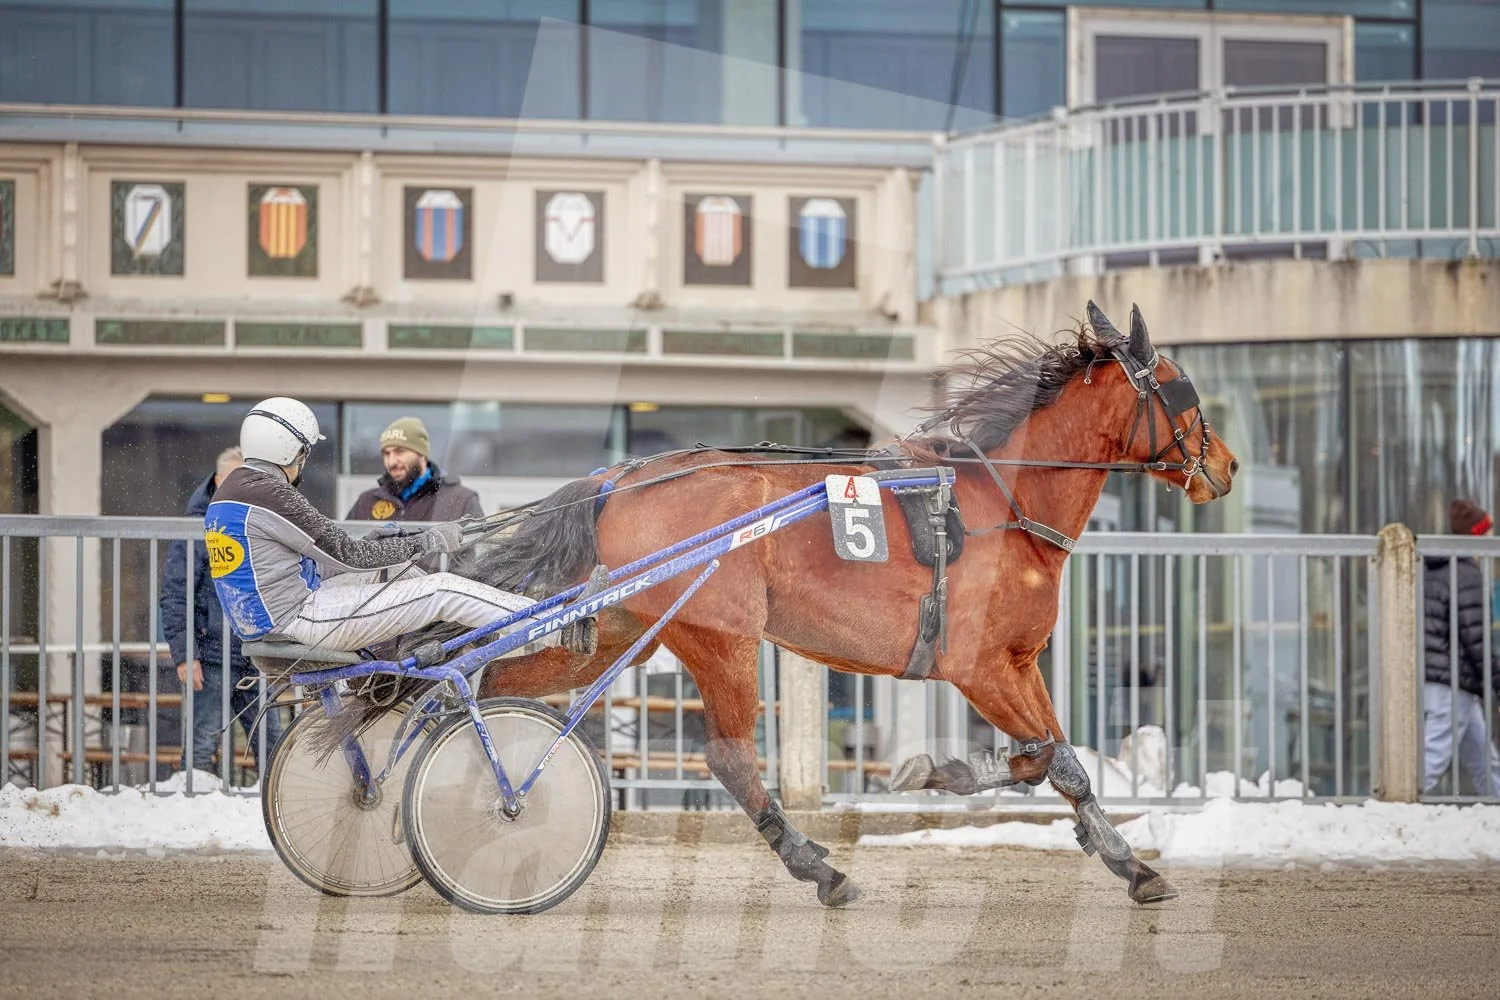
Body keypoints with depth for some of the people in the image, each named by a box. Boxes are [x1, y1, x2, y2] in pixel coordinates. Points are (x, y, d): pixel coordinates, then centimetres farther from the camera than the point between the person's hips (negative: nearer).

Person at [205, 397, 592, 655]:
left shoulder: (228, 493, 11)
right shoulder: (269, 496, -19)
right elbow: (348, 556, -16)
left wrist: (369, 543, 15)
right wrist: (428, 541, -8)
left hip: (262, 621, 10)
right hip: (297, 618, -10)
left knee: (387, 565, 22)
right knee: (443, 589, -6)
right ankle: (562, 629, -1)